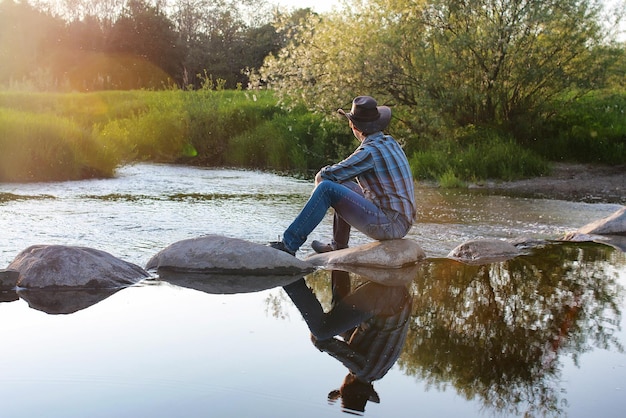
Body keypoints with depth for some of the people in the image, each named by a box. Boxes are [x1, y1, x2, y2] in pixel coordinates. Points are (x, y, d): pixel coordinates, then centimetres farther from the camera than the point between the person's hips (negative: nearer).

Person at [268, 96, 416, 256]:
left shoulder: (370, 151, -17)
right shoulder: (390, 142, 10)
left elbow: (322, 176, -12)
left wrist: (323, 174, 9)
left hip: (390, 225, -9)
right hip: (401, 222, 9)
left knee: (327, 188, -14)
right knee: (343, 186, 24)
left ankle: (289, 244, -9)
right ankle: (339, 246, 34)